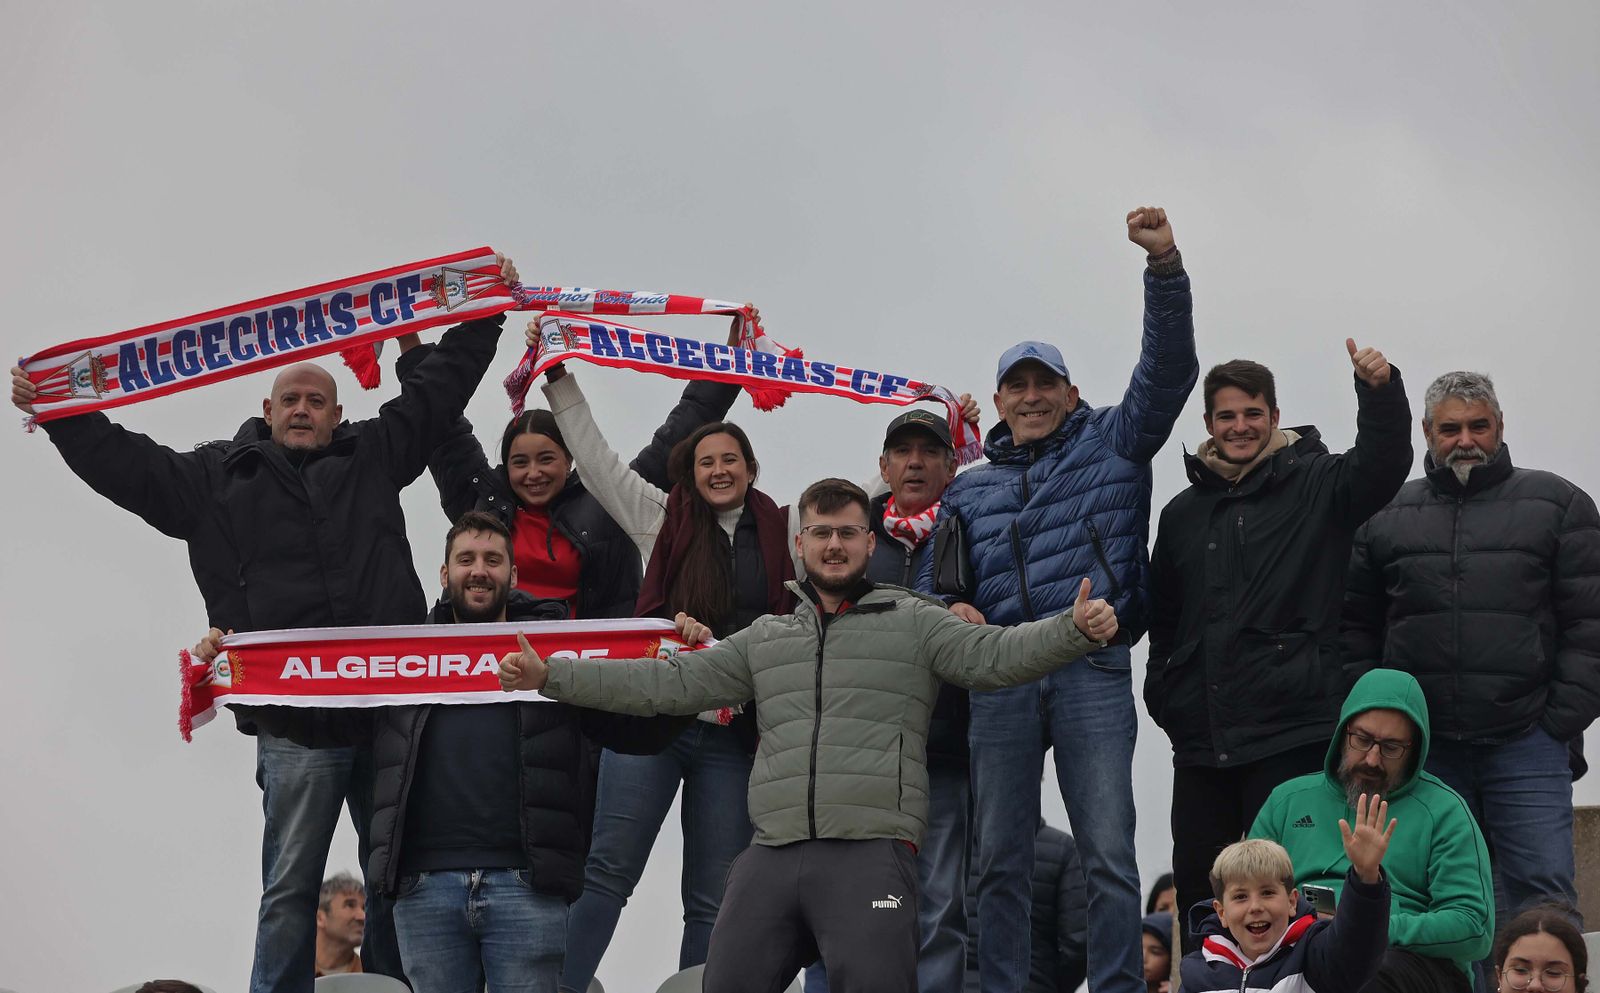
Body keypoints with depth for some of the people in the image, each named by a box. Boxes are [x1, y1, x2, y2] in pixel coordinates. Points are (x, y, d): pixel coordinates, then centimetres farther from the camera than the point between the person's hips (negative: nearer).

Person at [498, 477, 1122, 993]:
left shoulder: (912, 622, 11)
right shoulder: (766, 638, 22)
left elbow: (994, 655, -2)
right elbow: (671, 684, 19)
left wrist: (1076, 630, -21)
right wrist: (552, 676, 13)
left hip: (871, 850, -4)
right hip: (772, 855, 4)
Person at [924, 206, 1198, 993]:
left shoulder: (1110, 446, 12)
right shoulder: (969, 492, 20)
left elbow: (1168, 369, 1)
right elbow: (936, 581, 20)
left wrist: (1164, 265, -11)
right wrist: (948, 609, -5)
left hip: (1092, 673, -3)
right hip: (999, 681, 3)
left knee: (1109, 855, -7)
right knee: (999, 859, 4)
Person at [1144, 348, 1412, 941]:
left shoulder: (1315, 487, 2)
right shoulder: (1184, 513, 16)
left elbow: (1383, 463, -17)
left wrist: (1380, 391, -33)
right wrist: (1164, 693, 12)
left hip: (1292, 733, -5)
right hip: (1200, 741, 5)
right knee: (1197, 886, 11)